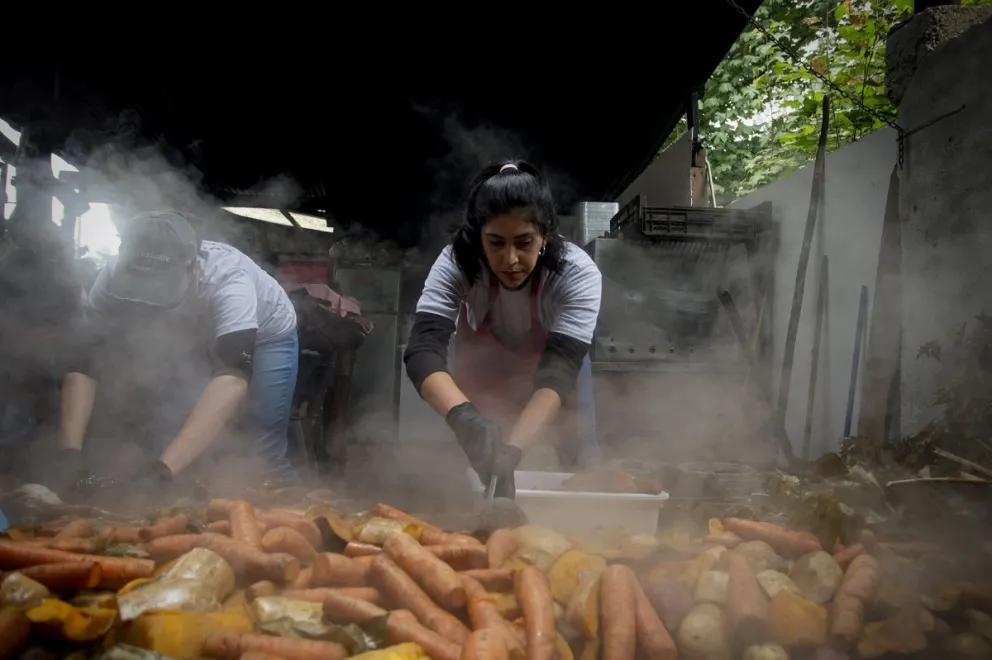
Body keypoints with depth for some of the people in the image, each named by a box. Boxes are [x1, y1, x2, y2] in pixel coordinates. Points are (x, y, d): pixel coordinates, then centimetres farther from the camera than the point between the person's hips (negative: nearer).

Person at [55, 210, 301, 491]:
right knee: (164, 431, -8)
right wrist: (70, 452, -40)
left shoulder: (228, 281, -41)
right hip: (195, 338, 4)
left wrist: (162, 470, -58)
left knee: (262, 449, -12)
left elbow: (232, 377, -51)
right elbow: (82, 364, -26)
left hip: (265, 335, -3)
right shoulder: (113, 280, -29)